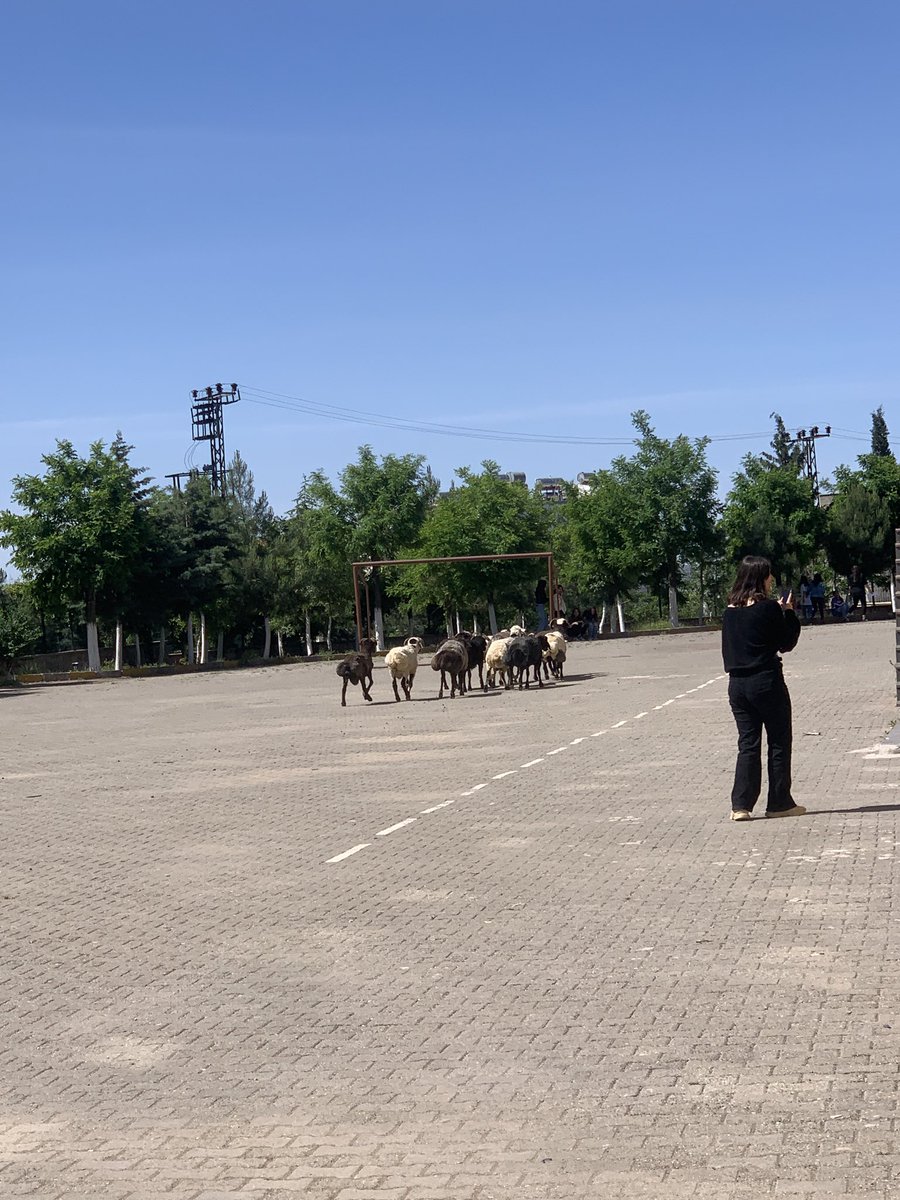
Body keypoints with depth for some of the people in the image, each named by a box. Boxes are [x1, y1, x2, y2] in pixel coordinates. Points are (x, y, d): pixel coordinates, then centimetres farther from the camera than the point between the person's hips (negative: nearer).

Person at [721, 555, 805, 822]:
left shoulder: (730, 610, 6)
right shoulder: (768, 608, -11)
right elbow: (787, 643, -5)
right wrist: (789, 613, 7)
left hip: (737, 684, 6)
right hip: (766, 682, -6)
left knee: (747, 744, 10)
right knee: (779, 742, 8)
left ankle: (740, 805, 4)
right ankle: (779, 802, 12)